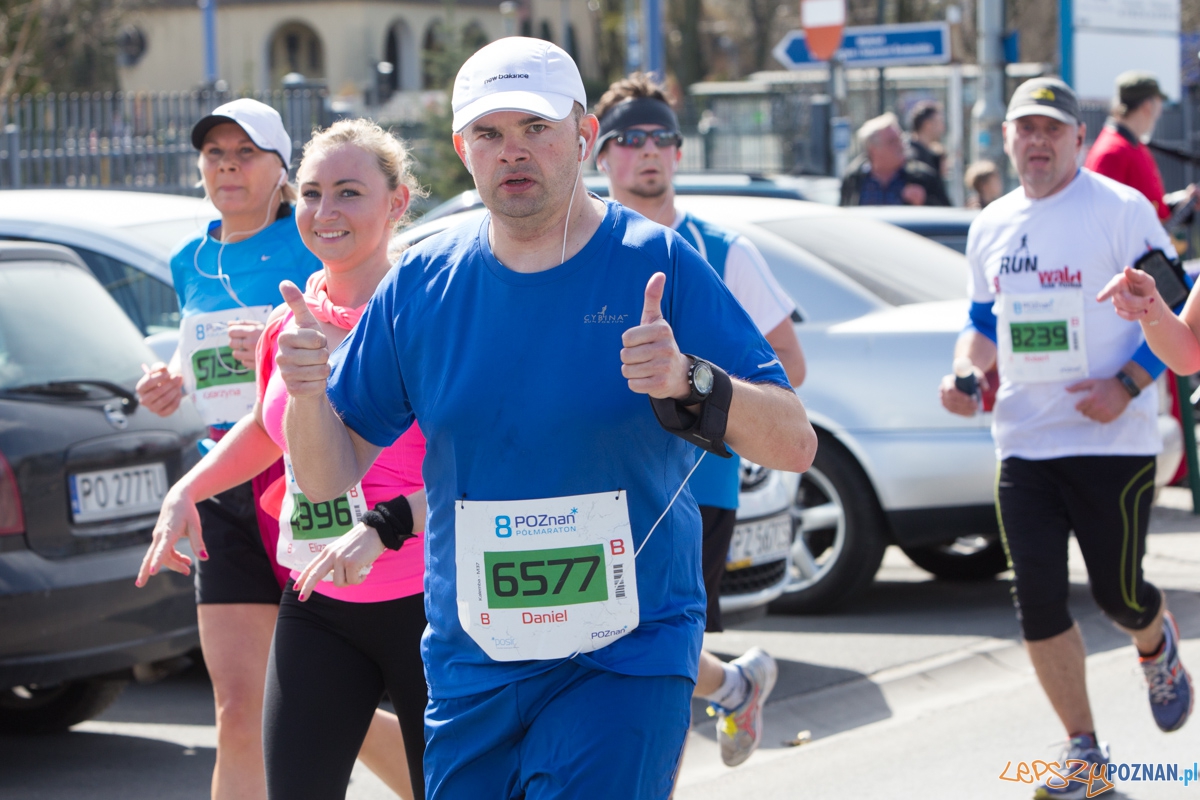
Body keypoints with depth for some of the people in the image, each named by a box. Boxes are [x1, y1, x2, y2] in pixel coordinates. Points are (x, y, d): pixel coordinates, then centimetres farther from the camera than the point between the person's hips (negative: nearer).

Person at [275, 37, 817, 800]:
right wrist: (307, 397, -16)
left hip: (627, 657, -4)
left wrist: (690, 383, -29)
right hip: (469, 670, 4)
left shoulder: (657, 265, -6)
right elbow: (331, 475, 5)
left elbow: (795, 445, -12)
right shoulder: (422, 286, 3)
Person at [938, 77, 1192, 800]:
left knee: (1118, 592, 0)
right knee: (1039, 602, -1)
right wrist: (966, 373, 1)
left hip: (1113, 442, -5)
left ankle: (1161, 649, 38)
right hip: (1023, 443, 5)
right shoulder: (992, 226, 10)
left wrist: (1126, 385, -19)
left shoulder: (1122, 210, -7)